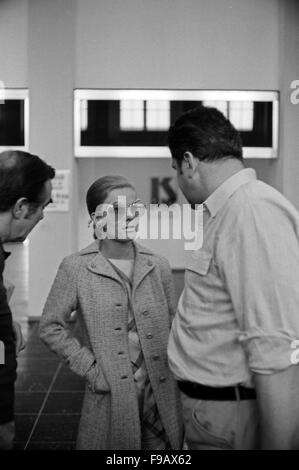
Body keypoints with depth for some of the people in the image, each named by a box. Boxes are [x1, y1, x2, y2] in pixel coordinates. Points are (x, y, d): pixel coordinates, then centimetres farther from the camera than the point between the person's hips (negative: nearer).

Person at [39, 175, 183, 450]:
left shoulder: (158, 266, 2)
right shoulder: (76, 268, -6)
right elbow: (51, 327, -3)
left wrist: (173, 363, 2)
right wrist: (90, 368, -7)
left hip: (161, 391, 3)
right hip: (110, 394, -3)